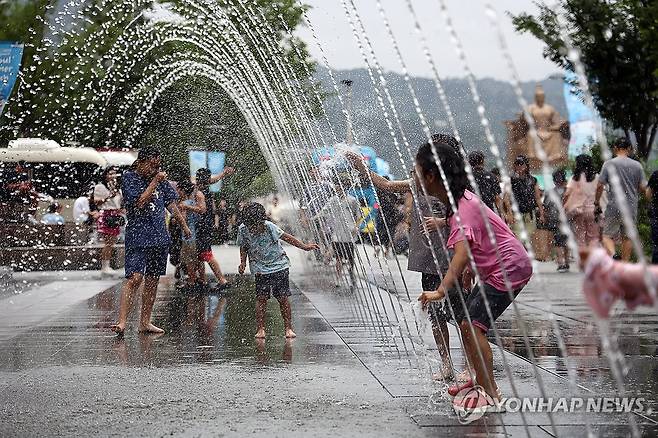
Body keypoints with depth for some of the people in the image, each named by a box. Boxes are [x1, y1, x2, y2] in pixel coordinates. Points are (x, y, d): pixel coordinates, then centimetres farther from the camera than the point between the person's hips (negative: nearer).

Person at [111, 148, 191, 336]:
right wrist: (154, 182, -15)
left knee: (152, 281, 9)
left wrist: (184, 225, 25)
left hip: (160, 237, 6)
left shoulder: (160, 178, 12)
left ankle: (145, 322, 17)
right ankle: (121, 322, -20)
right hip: (138, 237, -6)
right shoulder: (129, 178, -5)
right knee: (135, 278, -18)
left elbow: (171, 203, 22)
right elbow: (139, 203, -17)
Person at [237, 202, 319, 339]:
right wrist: (243, 263, -3)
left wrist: (304, 246, -8)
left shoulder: (269, 227, -16)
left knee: (283, 298, -2)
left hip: (279, 266, -1)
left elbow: (287, 237, -7)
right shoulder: (243, 230, -8)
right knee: (261, 298, -8)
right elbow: (243, 248, 10)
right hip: (261, 270, 1)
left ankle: (288, 328, 7)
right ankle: (261, 329, 2)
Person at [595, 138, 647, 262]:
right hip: (631, 208, 2)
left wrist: (597, 202, 7)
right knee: (627, 237, 11)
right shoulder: (637, 165, 2)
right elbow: (643, 188, 2)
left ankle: (612, 255, -24)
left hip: (613, 207, -2)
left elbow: (600, 186, -5)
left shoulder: (609, 164, -4)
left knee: (608, 235, 3)